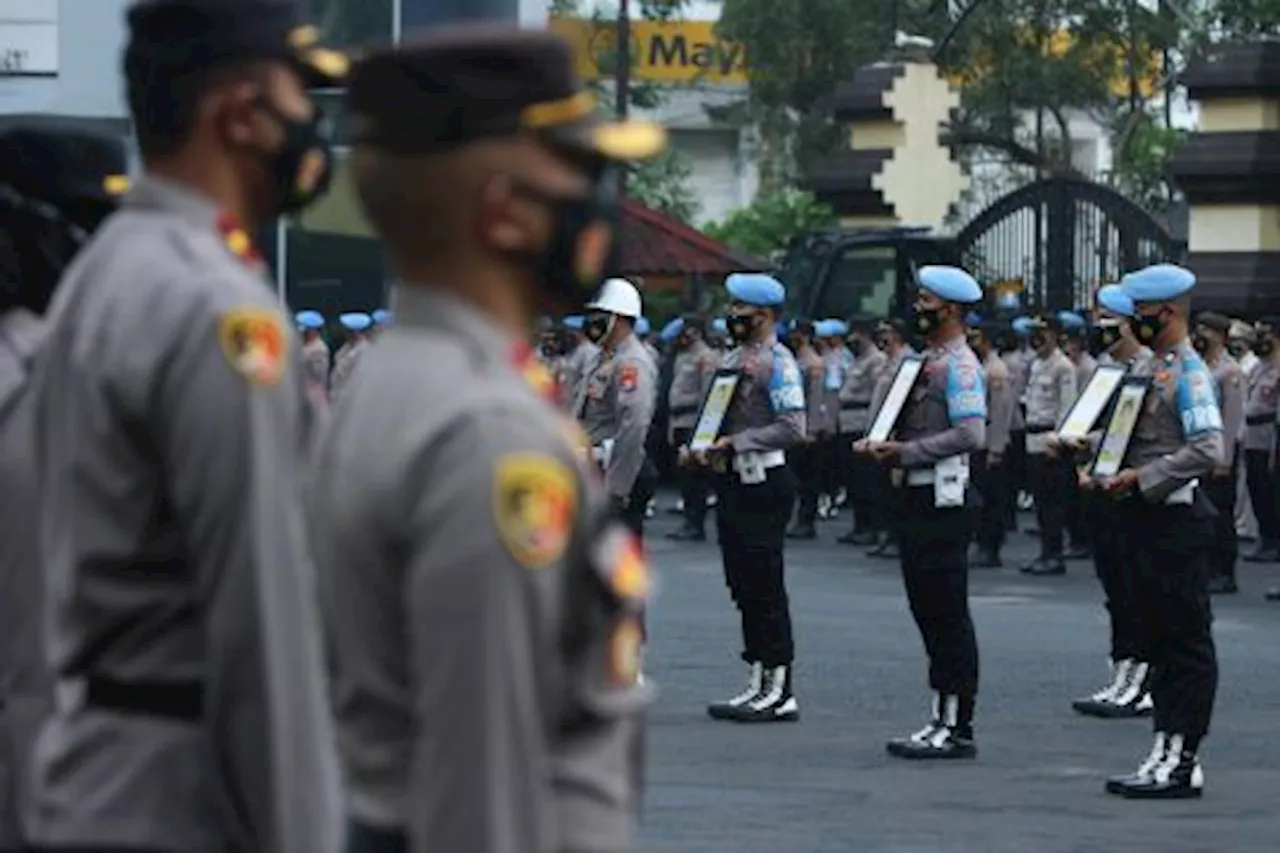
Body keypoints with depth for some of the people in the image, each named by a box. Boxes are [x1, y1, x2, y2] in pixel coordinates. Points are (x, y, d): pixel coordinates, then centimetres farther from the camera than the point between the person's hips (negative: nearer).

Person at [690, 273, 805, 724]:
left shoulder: (777, 362, -11)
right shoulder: (732, 359, 17)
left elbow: (793, 428, -19)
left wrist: (736, 442, -20)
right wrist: (699, 449, 7)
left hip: (763, 482, -9)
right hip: (730, 481, 9)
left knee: (766, 587, -7)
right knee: (742, 586, 11)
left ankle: (780, 692, -4)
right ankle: (759, 685, 17)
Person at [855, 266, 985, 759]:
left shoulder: (959, 366, -12)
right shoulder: (927, 361, 19)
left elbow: (971, 435, -23)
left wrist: (904, 451, -20)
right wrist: (881, 446, 5)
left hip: (944, 500, -10)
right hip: (918, 497, 10)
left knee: (949, 616, -7)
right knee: (928, 611, 12)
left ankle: (958, 728, -4)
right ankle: (942, 719, 17)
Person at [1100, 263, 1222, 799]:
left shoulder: (1189, 373, -13)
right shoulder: (1146, 368, 15)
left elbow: (1207, 451, -22)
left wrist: (1140, 477, -21)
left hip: (1178, 519, -10)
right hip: (1146, 517, 10)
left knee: (1187, 643, -5)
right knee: (1159, 639, 12)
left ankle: (1183, 761, -4)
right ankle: (1167, 750, 17)